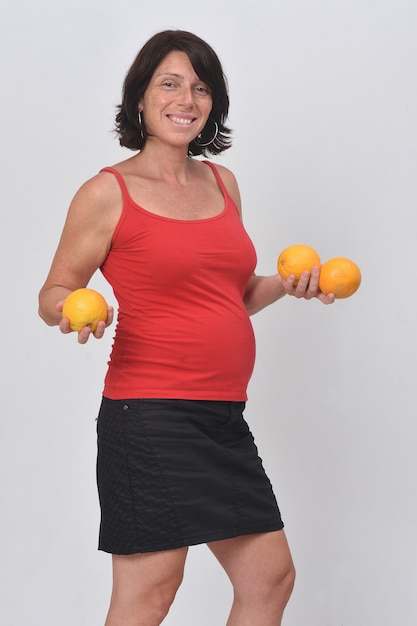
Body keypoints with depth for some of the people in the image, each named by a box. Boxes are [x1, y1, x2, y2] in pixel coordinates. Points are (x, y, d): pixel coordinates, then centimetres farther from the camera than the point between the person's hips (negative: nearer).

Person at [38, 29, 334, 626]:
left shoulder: (222, 183, 14)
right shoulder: (108, 192, -4)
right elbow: (54, 293, 0)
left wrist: (285, 284, 7)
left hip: (224, 419, 7)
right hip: (150, 415, -7)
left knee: (271, 578, 11)